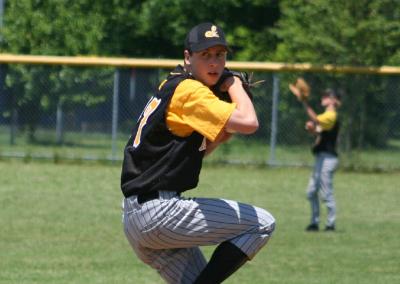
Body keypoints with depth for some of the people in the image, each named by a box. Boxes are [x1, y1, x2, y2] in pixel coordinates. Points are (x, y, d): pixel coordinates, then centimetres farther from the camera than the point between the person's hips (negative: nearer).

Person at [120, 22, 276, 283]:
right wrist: (234, 85, -4)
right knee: (262, 224, -6)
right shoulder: (188, 90, -11)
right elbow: (248, 123, -22)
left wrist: (225, 133, 13)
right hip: (159, 211, -10)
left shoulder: (170, 88, 19)